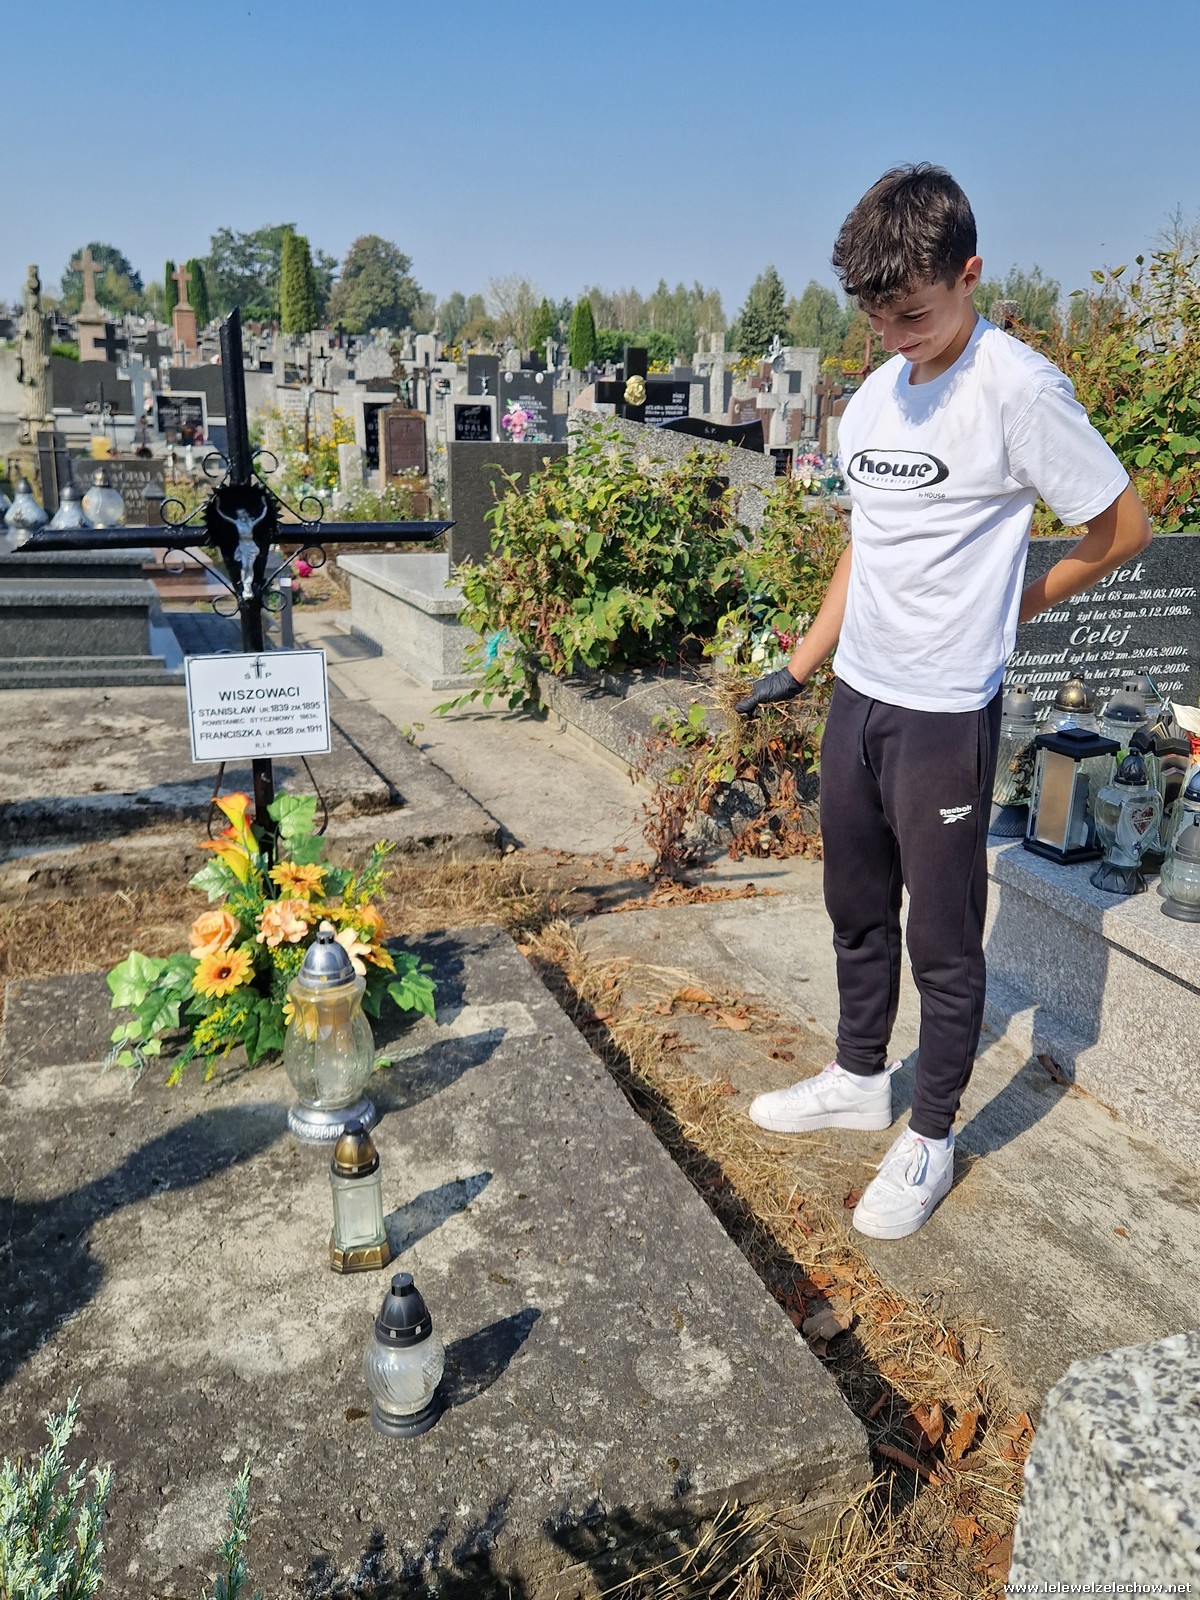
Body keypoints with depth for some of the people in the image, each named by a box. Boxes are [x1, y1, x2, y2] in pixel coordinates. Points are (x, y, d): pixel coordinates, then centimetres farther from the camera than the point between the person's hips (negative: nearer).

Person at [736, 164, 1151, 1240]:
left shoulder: (1018, 390, -13)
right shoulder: (873, 397, 9)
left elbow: (1123, 529, -7)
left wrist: (1005, 609, 2)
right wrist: (800, 665, 17)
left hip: (946, 716, -7)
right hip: (857, 700, 8)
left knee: (944, 939, 5)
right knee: (858, 911, 19)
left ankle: (931, 1139, 23)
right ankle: (859, 1080, 39)